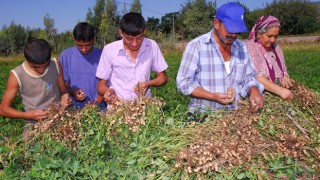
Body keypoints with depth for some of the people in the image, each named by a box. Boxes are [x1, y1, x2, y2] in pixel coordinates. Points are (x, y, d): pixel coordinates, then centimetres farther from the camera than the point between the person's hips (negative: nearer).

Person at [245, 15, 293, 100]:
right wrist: (279, 90, -29)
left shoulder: (277, 48, 12)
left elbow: (284, 71, 20)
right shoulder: (250, 47, -9)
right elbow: (254, 76, -21)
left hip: (279, 94, 6)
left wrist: (285, 78, -4)